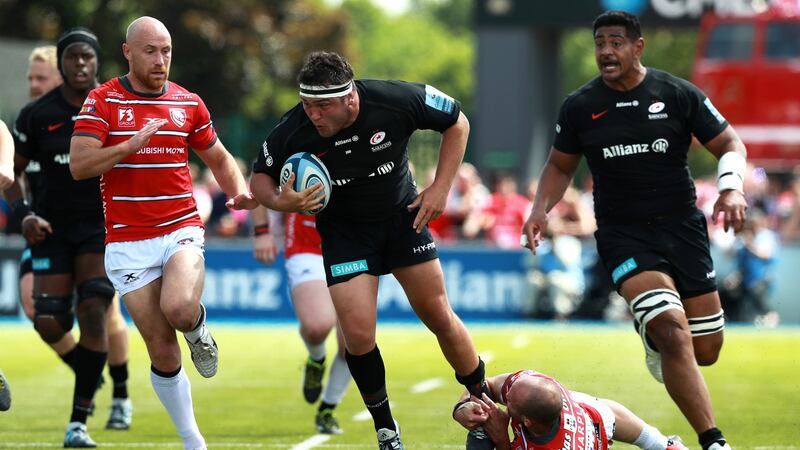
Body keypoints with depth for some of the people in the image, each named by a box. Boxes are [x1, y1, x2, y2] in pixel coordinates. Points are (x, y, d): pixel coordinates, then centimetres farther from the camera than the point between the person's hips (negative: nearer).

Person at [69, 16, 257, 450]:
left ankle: (198, 325, 6)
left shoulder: (188, 103, 7)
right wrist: (132, 144, -24)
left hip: (181, 231, 1)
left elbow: (219, 157, 20)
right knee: (162, 351, -2)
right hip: (127, 243, -1)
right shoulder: (102, 101, -2)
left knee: (179, 309, -31)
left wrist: (239, 191, 0)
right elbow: (79, 165, -11)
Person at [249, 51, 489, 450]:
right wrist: (279, 202, -28)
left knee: (438, 315, 3)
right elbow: (260, 177, -6)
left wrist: (441, 187, -12)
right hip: (343, 232, 0)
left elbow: (456, 122, -8)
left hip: (402, 216, 0)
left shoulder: (396, 101, -26)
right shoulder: (292, 132, -25)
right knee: (358, 334, -10)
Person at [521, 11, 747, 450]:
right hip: (623, 235, -2)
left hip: (683, 228, 2)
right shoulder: (579, 106, 2)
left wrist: (732, 188, -15)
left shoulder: (678, 95, -1)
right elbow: (560, 166, 16)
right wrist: (540, 209, -1)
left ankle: (655, 337, 41)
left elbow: (730, 144, 4)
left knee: (705, 351, 4)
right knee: (674, 334, -24)